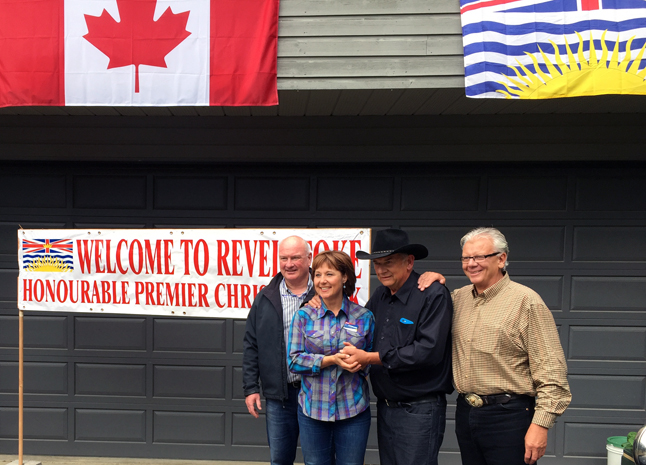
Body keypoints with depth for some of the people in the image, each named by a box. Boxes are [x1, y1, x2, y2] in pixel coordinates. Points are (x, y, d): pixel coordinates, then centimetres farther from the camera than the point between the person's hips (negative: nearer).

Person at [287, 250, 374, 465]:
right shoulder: (304, 315, -2)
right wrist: (330, 360, -18)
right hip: (313, 407, 0)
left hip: (353, 409, 0)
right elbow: (294, 360, -6)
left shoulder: (364, 316, -1)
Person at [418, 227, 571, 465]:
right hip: (465, 412, 6)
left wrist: (540, 424, -18)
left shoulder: (526, 301, -10)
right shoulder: (459, 297, 8)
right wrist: (431, 279, 6)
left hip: (508, 416, -6)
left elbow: (551, 371, -13)